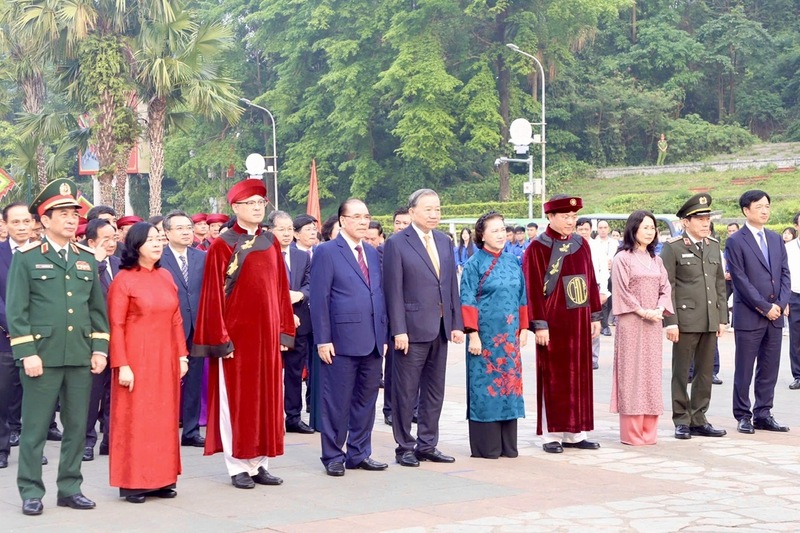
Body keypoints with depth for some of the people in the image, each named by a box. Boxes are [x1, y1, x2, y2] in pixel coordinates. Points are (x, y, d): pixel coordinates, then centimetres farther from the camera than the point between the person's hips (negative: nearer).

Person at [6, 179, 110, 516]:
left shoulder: (87, 259, 13)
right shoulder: (26, 258, -1)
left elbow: (98, 308, 14)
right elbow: (16, 310, -5)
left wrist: (100, 348, 5)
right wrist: (26, 353, -11)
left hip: (81, 357, 4)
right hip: (42, 356, -4)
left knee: (76, 426, 8)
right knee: (35, 427, 1)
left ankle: (70, 488, 18)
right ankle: (31, 492, 9)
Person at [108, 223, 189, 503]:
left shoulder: (166, 276, 9)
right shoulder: (123, 279, -7)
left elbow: (176, 320, 11)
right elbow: (116, 325, -10)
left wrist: (182, 355, 7)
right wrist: (122, 365, -15)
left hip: (165, 359, 6)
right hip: (137, 360, -5)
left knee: (165, 417, 8)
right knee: (134, 418, -1)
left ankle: (162, 479, 16)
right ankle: (132, 483, 6)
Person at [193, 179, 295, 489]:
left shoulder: (271, 243, 9)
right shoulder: (222, 246, -6)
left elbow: (281, 288, 11)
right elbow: (214, 295, -9)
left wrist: (284, 331, 6)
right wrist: (220, 339, -13)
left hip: (267, 334, 5)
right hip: (236, 334, -5)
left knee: (265, 399, 8)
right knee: (236, 401, 1)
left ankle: (259, 463, 16)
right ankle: (238, 467, 8)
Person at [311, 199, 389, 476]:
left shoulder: (373, 254, 16)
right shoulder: (327, 252, -4)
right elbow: (319, 298, -8)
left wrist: (384, 336, 12)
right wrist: (323, 339, -13)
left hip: (372, 342, 6)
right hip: (342, 341, -6)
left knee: (366, 400, 11)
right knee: (337, 402, 1)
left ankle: (359, 454, 20)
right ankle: (333, 456, 11)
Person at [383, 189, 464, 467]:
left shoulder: (444, 241, 12)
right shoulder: (396, 244, -6)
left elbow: (452, 284, 12)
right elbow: (393, 290, -10)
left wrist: (456, 324, 6)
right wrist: (398, 330, -15)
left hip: (440, 329, 6)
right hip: (412, 329, -6)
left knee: (434, 391, 11)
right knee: (406, 392, 2)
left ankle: (427, 444, 20)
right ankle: (405, 447, 11)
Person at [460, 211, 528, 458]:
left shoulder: (512, 263, 11)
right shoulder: (474, 264, -4)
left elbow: (521, 299, 15)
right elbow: (467, 302, -8)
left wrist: (523, 328, 10)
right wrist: (473, 334, -14)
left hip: (509, 336, 5)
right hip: (485, 336, -5)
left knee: (508, 383, 6)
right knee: (485, 386, -2)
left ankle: (508, 444, 13)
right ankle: (486, 446, 5)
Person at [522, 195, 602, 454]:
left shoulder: (581, 245, 10)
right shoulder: (537, 248, -7)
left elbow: (591, 281, 13)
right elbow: (533, 289, -11)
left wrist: (595, 316, 10)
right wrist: (540, 325, -15)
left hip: (579, 322, 6)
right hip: (554, 323, -6)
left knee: (579, 377, 8)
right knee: (554, 379, 0)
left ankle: (575, 433, 16)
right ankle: (552, 435, 7)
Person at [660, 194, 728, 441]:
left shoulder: (714, 246, 13)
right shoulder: (673, 247, -5)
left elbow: (720, 283, 16)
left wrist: (722, 317, 11)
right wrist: (670, 322, -13)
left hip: (710, 321, 6)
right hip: (686, 320, -6)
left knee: (705, 373, 10)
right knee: (681, 373, 2)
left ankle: (698, 420, 18)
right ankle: (682, 422, 9)